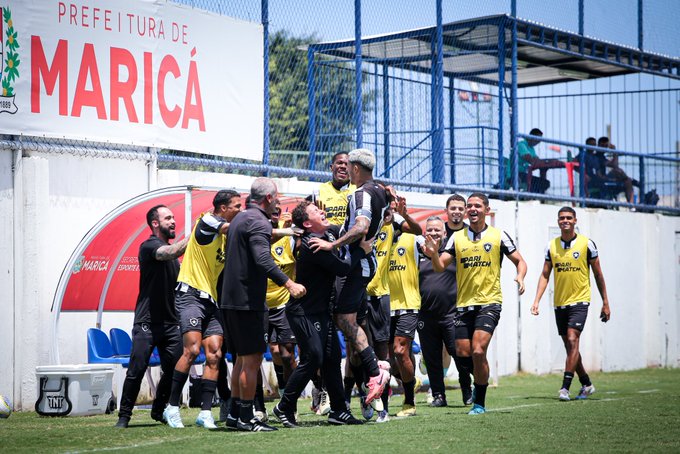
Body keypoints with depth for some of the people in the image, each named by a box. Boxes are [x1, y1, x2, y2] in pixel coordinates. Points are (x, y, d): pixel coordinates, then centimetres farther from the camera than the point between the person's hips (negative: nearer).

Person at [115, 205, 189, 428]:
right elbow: (170, 253, -28)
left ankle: (159, 410, 18)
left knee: (174, 370, 1)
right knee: (136, 370, -7)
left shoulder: (172, 248, 19)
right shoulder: (149, 246, -6)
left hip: (171, 322, 7)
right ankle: (124, 415, 2)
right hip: (147, 322, -7)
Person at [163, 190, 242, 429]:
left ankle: (205, 412, -2)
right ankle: (172, 407, -7)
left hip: (212, 300, 8)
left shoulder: (227, 236, 17)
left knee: (214, 355, -3)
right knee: (192, 349, -17)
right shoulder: (207, 222, -7)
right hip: (191, 294, -8)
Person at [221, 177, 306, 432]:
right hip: (249, 301, -10)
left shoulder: (240, 219, 18)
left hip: (231, 300, 10)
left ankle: (235, 414, 17)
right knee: (252, 360, -5)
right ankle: (246, 417, -4)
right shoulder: (259, 222, -13)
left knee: (243, 358, 15)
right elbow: (263, 260, -27)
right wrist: (289, 284, -31)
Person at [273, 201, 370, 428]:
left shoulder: (330, 233, 6)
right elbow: (342, 268, -21)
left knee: (332, 357, 7)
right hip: (304, 312, -9)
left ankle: (338, 410, 11)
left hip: (321, 310, 9)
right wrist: (362, 251, -8)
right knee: (313, 358, -11)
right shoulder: (312, 245, -22)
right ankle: (285, 407, 1)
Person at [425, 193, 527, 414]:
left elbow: (519, 261, 7)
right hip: (464, 303, 4)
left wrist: (520, 276, -14)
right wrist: (434, 254, -19)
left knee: (478, 351, -16)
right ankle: (480, 381, 31)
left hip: (489, 302, -4)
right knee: (462, 353, 0)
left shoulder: (498, 236, 1)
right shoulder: (457, 237, 8)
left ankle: (480, 402, -5)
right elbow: (440, 267, 3)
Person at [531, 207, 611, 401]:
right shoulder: (551, 245, 6)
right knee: (569, 346, 9)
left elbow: (598, 274, 3)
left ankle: (565, 388, -17)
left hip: (579, 301, -4)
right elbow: (545, 275, 8)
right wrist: (536, 301, -4)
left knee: (572, 340, -17)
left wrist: (605, 303, 4)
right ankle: (586, 384, 25)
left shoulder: (586, 243, -3)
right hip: (559, 303, 4)